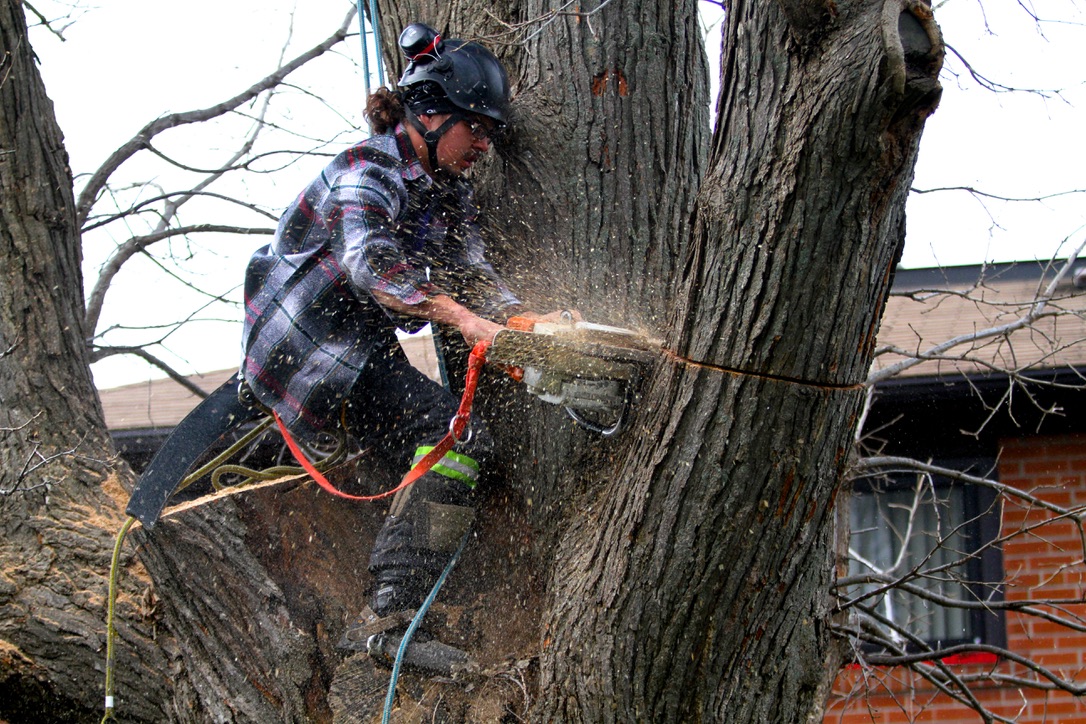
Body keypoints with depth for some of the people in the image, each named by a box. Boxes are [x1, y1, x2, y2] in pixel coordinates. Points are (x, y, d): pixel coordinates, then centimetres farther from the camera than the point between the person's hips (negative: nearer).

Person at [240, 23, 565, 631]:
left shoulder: (450, 192, 10)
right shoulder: (366, 173, -19)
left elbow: (469, 272, 1)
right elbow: (369, 261, -37)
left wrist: (524, 319, -18)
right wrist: (463, 318, -48)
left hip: (365, 351, 9)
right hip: (305, 346, -9)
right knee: (458, 434, -20)